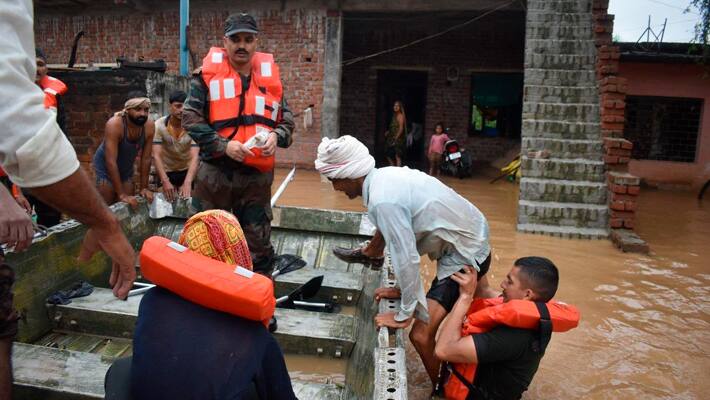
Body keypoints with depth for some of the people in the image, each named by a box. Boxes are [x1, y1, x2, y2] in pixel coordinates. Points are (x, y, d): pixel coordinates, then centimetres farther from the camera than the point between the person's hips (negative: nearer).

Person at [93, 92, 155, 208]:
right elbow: (111, 162, -32)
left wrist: (144, 188, -10)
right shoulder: (114, 124, -31)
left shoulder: (149, 126, -19)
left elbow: (146, 159, -11)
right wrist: (122, 194, -33)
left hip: (127, 167, 4)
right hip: (106, 166, -4)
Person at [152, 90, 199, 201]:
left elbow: (194, 157, -31)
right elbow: (156, 155, -27)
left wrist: (188, 182, -46)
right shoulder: (159, 125, -20)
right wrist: (165, 181, -41)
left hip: (186, 170, 0)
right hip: (166, 171, 0)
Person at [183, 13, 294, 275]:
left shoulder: (270, 76, 7)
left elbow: (286, 118, 12)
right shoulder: (208, 73, -2)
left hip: (257, 175, 2)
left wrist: (276, 136, -10)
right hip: (215, 172, -2)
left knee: (258, 241, 12)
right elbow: (190, 117, -7)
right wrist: (223, 146, -18)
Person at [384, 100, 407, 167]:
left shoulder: (400, 115, -10)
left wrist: (396, 138, -21)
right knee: (388, 154, 12)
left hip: (398, 139, -10)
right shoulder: (394, 115, 15)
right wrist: (388, 132, 7)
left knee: (397, 156, -8)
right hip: (392, 138, 10)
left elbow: (401, 128, -16)